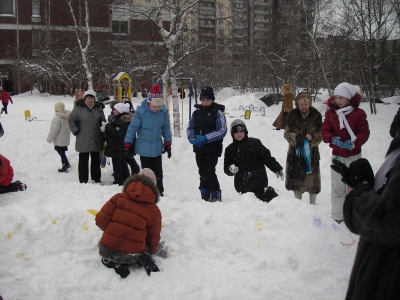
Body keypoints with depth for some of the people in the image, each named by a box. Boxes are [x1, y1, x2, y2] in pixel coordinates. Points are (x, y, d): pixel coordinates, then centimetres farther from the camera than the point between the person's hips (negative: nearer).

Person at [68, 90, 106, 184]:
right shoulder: (79, 108, -5)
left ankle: (96, 179, 24)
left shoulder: (99, 108, 6)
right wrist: (76, 131, -8)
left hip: (96, 140, 3)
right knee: (83, 160, 4)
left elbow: (103, 122, 15)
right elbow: (71, 120, -1)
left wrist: (103, 132, 5)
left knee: (96, 160, 13)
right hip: (83, 141, -3)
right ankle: (83, 180, 11)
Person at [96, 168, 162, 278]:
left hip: (106, 250, 3)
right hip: (132, 255, -3)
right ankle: (121, 264, 1)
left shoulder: (118, 198, -2)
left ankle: (110, 260, 4)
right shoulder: (154, 211, -1)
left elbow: (101, 221, -4)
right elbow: (153, 238, 7)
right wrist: (151, 251, 30)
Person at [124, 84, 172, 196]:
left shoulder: (164, 111, -10)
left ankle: (159, 193, 29)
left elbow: (166, 128, 3)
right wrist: (128, 145, -7)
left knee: (158, 173, 14)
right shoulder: (140, 111, -21)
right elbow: (132, 128, -11)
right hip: (144, 148, -3)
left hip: (158, 148, 3)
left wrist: (168, 144, 8)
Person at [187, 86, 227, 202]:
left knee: (209, 171, -14)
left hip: (212, 149, -6)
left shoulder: (218, 113, -7)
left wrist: (205, 138, -21)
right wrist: (191, 136, -10)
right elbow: (190, 127, 13)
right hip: (199, 148, 6)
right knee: (202, 172, 11)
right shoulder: (196, 113, 9)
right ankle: (205, 196, 22)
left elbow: (222, 131, -13)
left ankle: (215, 195, 0)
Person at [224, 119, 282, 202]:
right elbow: (226, 167, 8)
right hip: (242, 185, 4)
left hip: (258, 181, -3)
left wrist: (277, 169, -3)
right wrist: (230, 169, -14)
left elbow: (267, 157, 0)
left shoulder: (254, 143, -1)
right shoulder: (230, 149, 8)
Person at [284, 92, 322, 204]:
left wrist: (312, 137, -24)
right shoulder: (292, 115, -4)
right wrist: (296, 137, -24)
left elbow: (320, 134, -3)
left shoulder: (316, 115, -6)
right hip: (295, 150, 1)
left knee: (311, 178, 2)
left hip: (311, 151, -1)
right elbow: (287, 133, -4)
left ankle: (312, 203, 17)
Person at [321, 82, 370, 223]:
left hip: (354, 155, -1)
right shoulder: (330, 113, -4)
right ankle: (338, 217, 14)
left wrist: (354, 142, -27)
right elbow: (325, 132, -4)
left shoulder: (358, 113, -9)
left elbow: (364, 133, -9)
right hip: (337, 155, 1)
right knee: (337, 188, 4)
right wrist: (333, 139, -25)